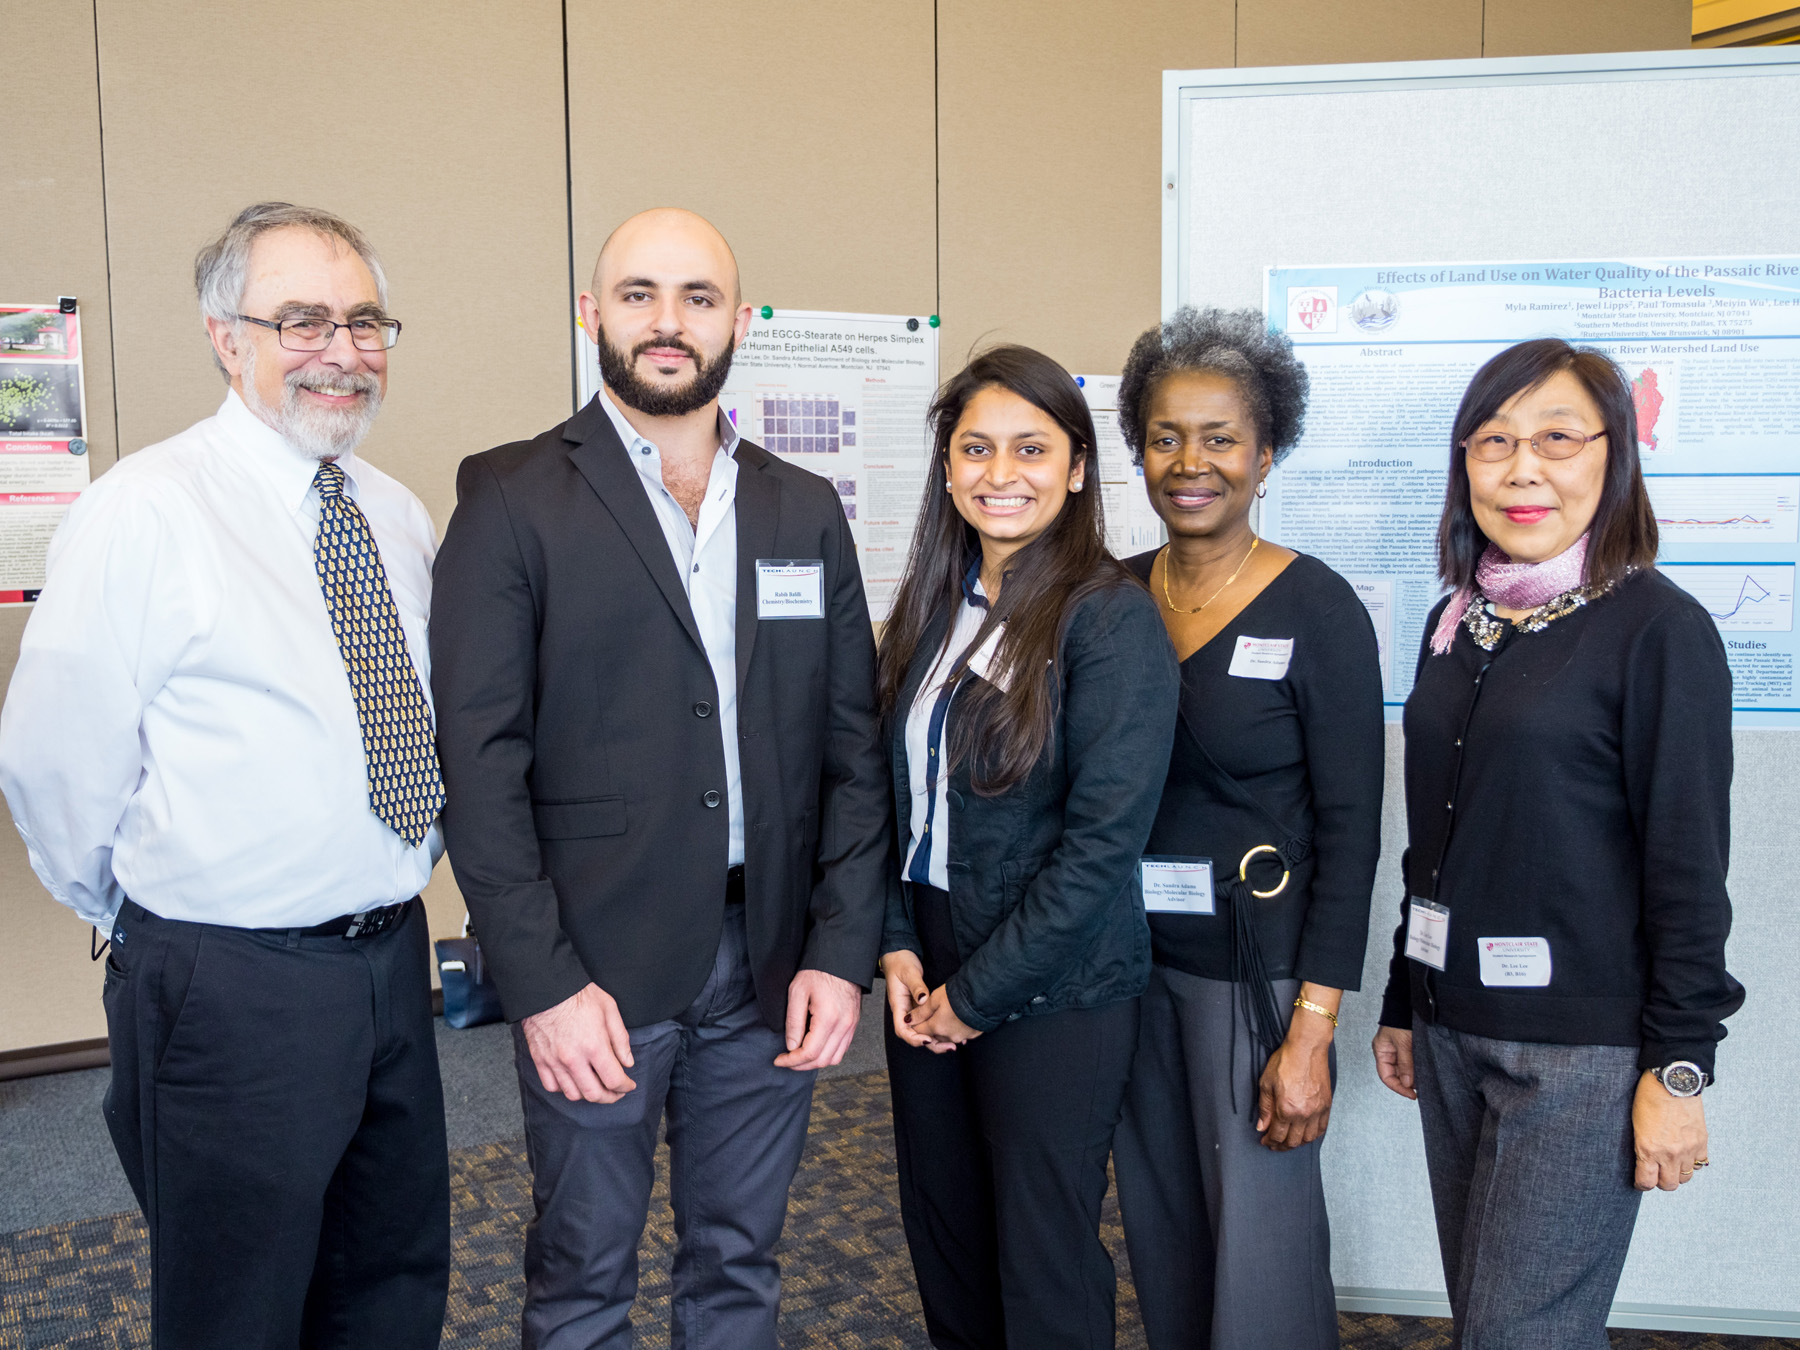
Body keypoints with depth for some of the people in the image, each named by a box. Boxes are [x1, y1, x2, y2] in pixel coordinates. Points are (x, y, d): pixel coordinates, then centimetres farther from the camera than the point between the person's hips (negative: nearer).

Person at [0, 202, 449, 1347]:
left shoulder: (402, 518, 7)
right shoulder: (144, 513, -14)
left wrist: (397, 897, 13)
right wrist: (155, 926, 0)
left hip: (391, 959, 6)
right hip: (233, 989, -6)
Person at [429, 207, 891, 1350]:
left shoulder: (808, 512, 8)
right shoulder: (512, 498, -4)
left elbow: (855, 750, 7)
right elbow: (479, 759, -9)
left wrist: (843, 952, -2)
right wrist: (544, 983, -14)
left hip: (772, 965, 4)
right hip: (594, 968, -3)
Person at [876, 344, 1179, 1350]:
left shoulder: (1111, 617, -14)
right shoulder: (931, 609, 6)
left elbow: (1104, 840, -18)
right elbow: (894, 794, 9)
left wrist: (977, 994, -14)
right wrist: (897, 945, -4)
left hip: (1055, 995, -6)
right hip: (929, 977, 6)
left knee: (1043, 1265, 9)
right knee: (944, 1234, 18)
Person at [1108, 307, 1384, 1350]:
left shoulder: (1318, 610, -10)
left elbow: (1350, 831, -10)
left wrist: (1311, 1033, -14)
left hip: (1255, 969, -4)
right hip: (1131, 960, 5)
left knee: (1259, 1249, 3)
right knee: (1161, 1234, 17)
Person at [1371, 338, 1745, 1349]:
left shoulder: (1658, 629, -10)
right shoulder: (1457, 623, 9)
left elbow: (1688, 865, -10)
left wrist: (1679, 1067, -11)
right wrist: (1405, 1004, 16)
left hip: (1584, 1046, -6)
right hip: (1454, 1033, 6)